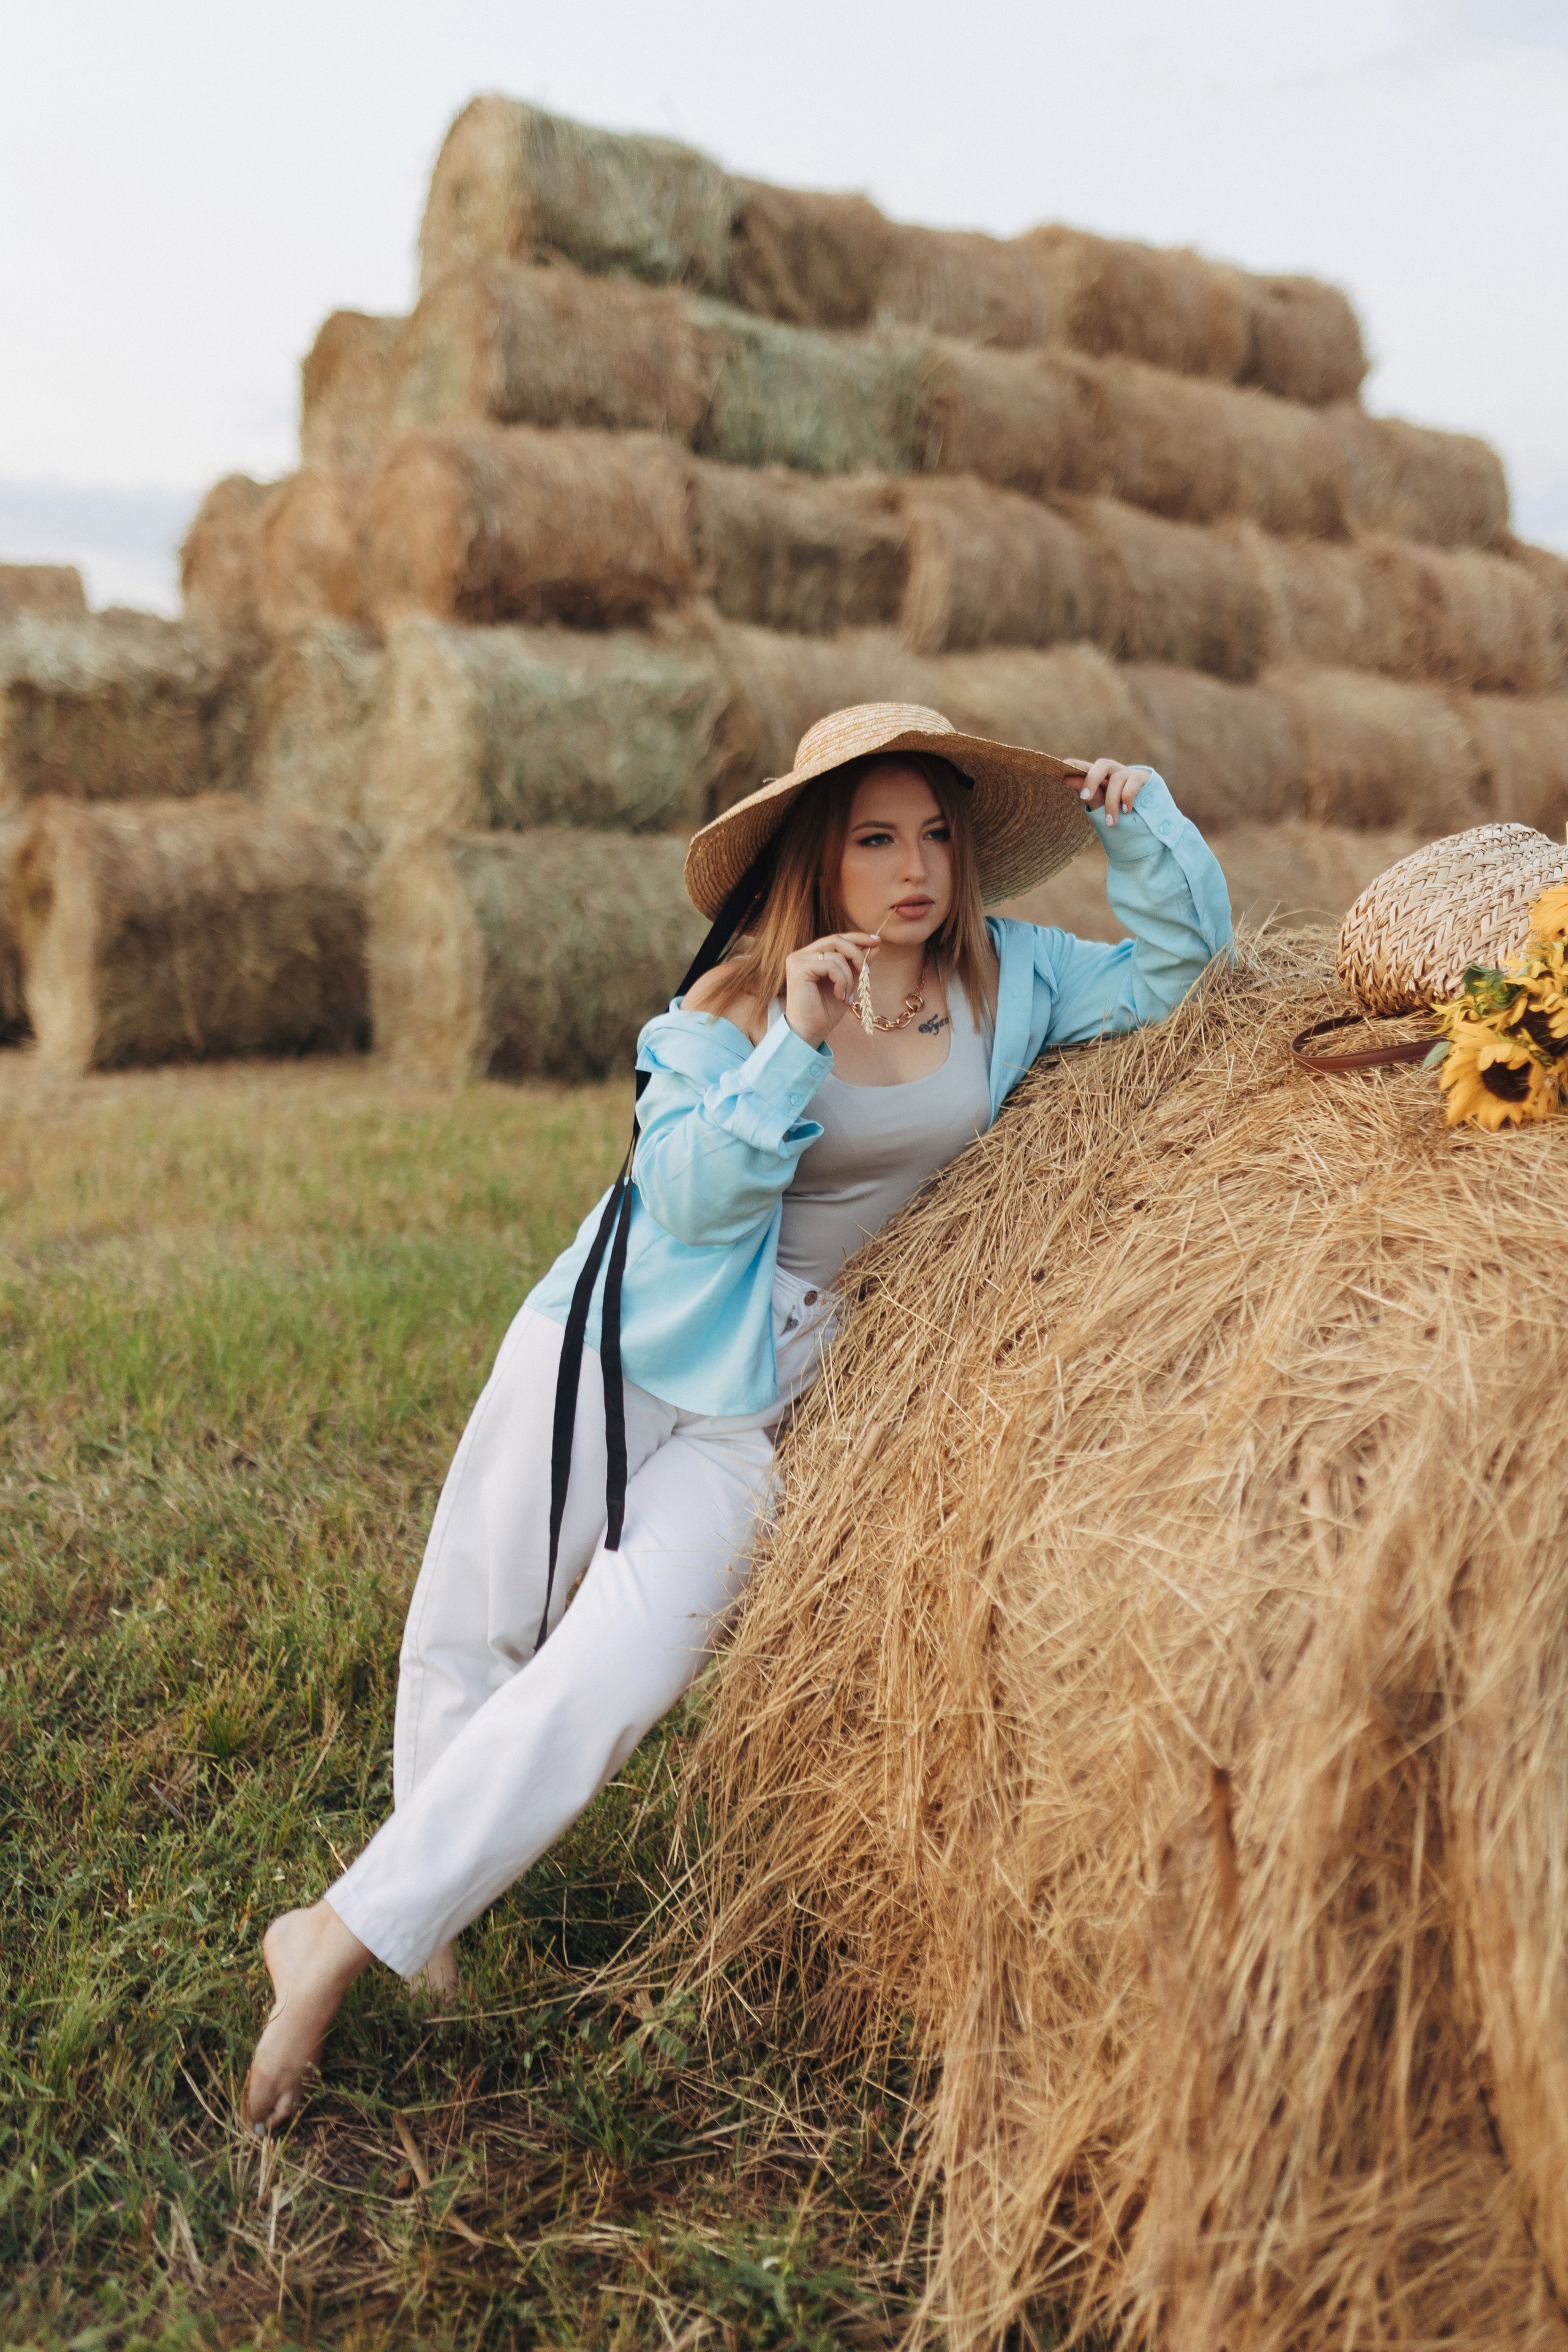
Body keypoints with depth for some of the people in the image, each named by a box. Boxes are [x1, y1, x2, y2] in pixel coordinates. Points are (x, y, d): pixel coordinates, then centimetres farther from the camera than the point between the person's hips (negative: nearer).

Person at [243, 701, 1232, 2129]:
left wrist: (1137, 818, -4)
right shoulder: (738, 1005, -7)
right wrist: (794, 1050, -27)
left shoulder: (1008, 980, 3)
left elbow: (1180, 960, 11)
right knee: (473, 1641, 4)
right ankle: (423, 1913, 28)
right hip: (621, 1346, -1)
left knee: (614, 1680, -13)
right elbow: (688, 1195, -16)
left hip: (764, 1401, 1)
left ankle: (338, 1941, 1)